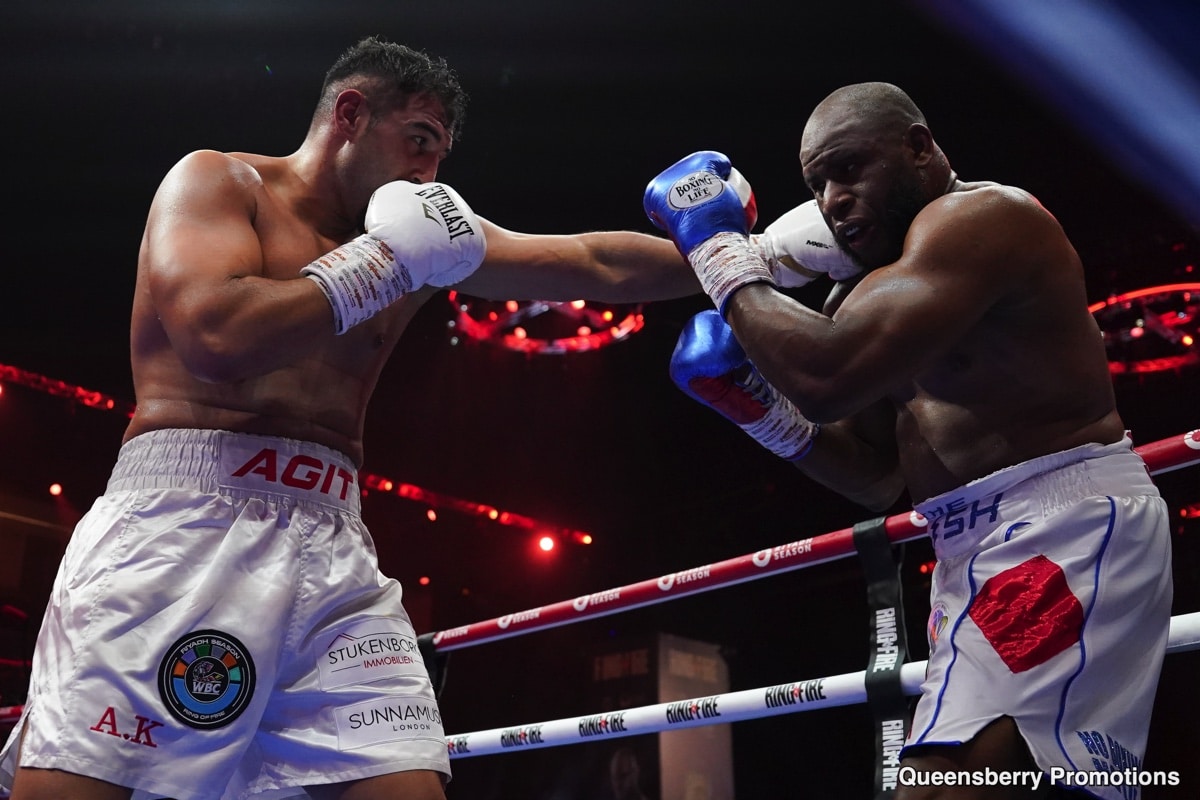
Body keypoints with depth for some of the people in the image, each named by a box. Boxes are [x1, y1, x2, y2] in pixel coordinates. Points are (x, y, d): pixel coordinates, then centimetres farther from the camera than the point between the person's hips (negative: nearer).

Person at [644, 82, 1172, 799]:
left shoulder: (979, 216, -12)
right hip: (977, 546, 10)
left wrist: (723, 250, -11)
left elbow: (828, 376, -26)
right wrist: (756, 403, 6)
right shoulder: (869, 293, 17)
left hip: (1063, 522, -10)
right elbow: (880, 478, 19)